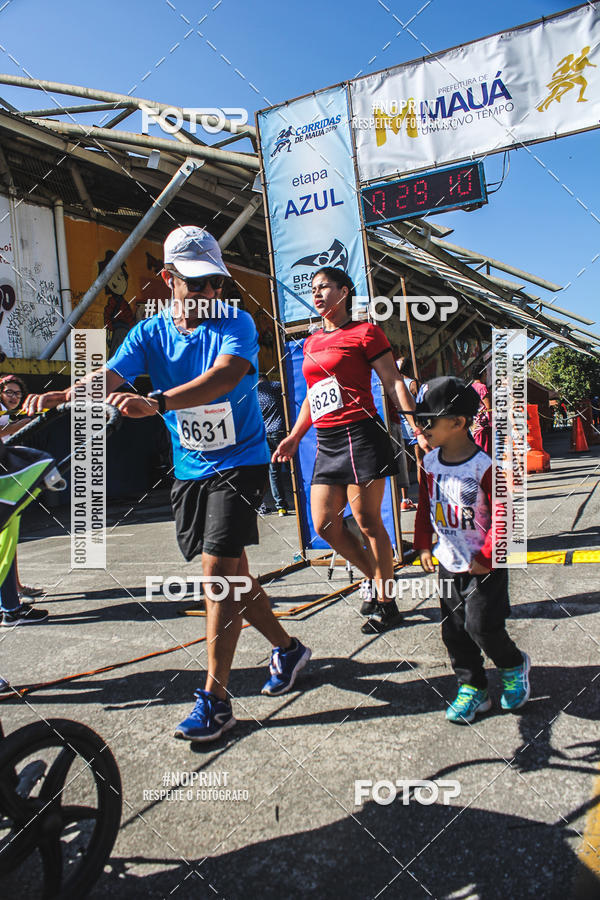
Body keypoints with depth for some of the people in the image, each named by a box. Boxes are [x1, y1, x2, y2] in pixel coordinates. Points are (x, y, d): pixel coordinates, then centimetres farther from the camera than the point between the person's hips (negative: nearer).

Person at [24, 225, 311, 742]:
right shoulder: (149, 333, 1)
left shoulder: (236, 323, -11)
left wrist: (156, 402, -47)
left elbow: (224, 377, -32)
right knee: (230, 574, 12)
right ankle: (287, 649, 34)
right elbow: (109, 379, -14)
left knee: (218, 573, -11)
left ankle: (215, 699, 1)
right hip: (188, 470, 5)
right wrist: (60, 396, -36)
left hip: (239, 463, -5)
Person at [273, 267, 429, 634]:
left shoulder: (364, 331, 0)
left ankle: (386, 603, 16)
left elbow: (394, 382, -5)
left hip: (360, 435, -7)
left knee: (368, 522, -1)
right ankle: (374, 576, 29)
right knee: (325, 525, 5)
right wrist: (295, 436, 21)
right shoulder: (311, 342, 19)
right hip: (326, 443, 7)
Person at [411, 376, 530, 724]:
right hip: (449, 564, 6)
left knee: (481, 626, -5)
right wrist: (424, 545, 10)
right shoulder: (431, 463, -1)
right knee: (454, 631, 10)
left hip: (485, 565, -6)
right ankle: (473, 688, 26)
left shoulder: (483, 466, -20)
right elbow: (425, 506, 12)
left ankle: (514, 667, 26)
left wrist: (486, 558, -16)